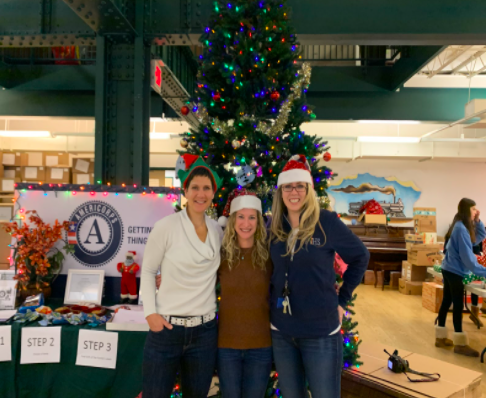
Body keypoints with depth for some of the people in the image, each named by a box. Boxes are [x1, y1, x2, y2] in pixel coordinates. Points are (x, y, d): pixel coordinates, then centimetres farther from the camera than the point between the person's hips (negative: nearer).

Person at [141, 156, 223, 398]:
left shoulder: (218, 230, 3)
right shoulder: (166, 226, -10)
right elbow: (148, 271, -3)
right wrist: (150, 312, -9)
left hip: (205, 332, 4)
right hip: (166, 328, -4)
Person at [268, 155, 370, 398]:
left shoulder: (327, 222, -10)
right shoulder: (274, 227, 1)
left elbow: (360, 257, 0)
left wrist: (342, 300, -1)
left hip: (321, 331, -4)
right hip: (281, 331, 4)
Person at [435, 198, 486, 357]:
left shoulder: (463, 227, 10)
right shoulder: (461, 228, -20)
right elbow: (467, 256, -23)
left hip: (450, 270, 10)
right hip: (455, 272, -10)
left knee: (446, 302, 13)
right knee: (458, 306, -2)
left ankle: (440, 338, 21)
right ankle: (460, 344, 7)